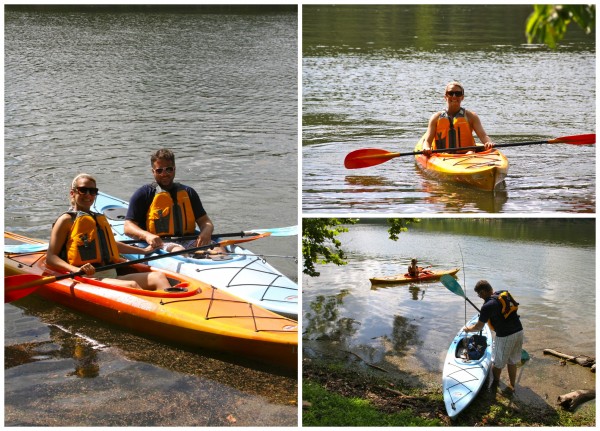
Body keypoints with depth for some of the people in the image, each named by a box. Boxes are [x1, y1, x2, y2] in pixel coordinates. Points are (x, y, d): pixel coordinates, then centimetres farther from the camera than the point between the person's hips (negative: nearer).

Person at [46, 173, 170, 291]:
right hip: (87, 279, -7)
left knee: (158, 277, -14)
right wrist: (76, 270, -22)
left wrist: (144, 250, 45)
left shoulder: (100, 219, 25)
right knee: (131, 285, -32)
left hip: (112, 276, 7)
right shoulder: (67, 220, 4)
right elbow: (50, 257, -4)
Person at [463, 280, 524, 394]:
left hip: (505, 336, -7)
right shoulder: (505, 294, 3)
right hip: (519, 331, 7)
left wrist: (467, 329, 12)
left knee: (498, 363, 15)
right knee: (512, 362, 21)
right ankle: (511, 386, 30)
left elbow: (479, 327, -7)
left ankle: (495, 383, 34)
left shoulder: (488, 306, -17)